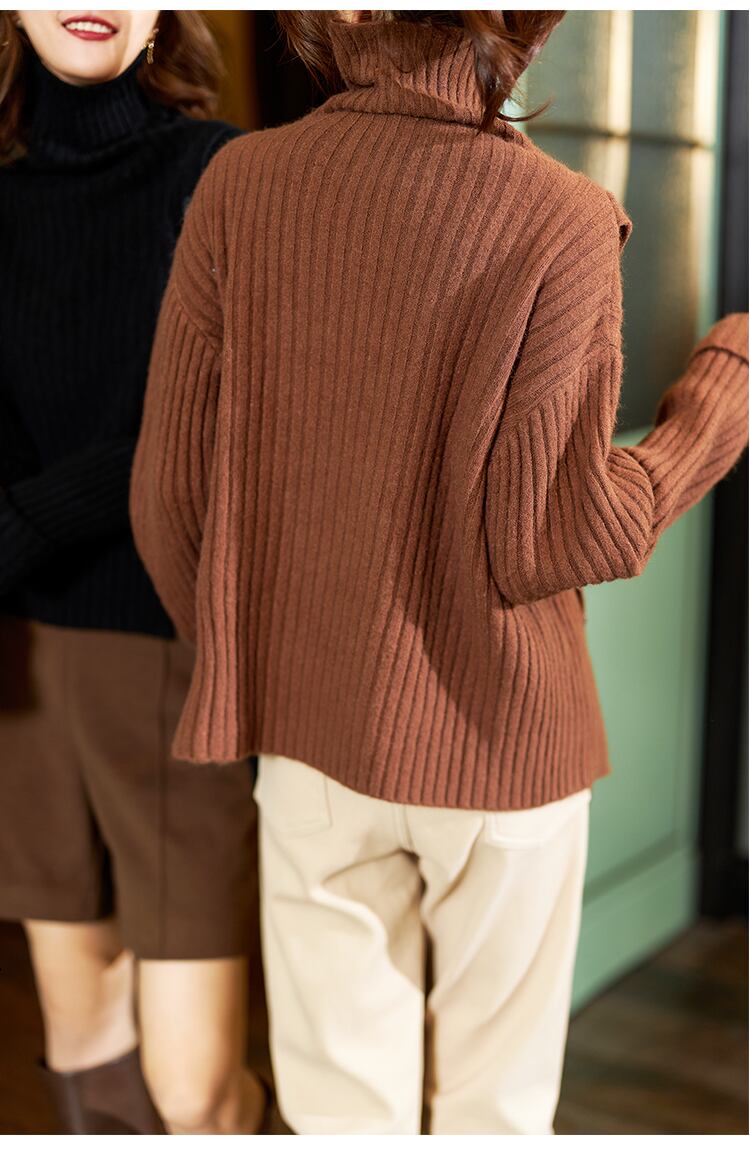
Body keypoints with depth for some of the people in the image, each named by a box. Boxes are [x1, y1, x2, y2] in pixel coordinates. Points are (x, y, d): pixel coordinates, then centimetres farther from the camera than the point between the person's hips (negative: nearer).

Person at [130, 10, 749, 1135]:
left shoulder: (239, 187, -10)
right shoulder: (560, 225, -20)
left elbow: (173, 489, -8)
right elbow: (539, 545, -22)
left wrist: (240, 663, 12)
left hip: (314, 718, 3)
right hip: (495, 736, -2)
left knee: (343, 1087, 20)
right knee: (495, 1081, 21)